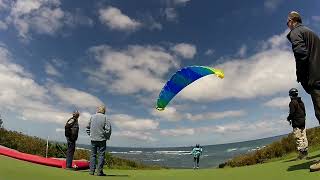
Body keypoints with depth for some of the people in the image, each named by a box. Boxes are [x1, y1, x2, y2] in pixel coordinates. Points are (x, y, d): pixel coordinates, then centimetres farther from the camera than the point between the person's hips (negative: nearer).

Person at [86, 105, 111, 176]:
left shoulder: (92, 116, 6)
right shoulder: (105, 117, -7)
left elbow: (88, 127, 12)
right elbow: (108, 128, -13)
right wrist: (107, 137, 1)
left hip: (93, 139, 4)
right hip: (102, 139, -4)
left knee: (93, 154, 12)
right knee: (101, 155, 3)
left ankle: (92, 171, 13)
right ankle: (99, 171, 3)